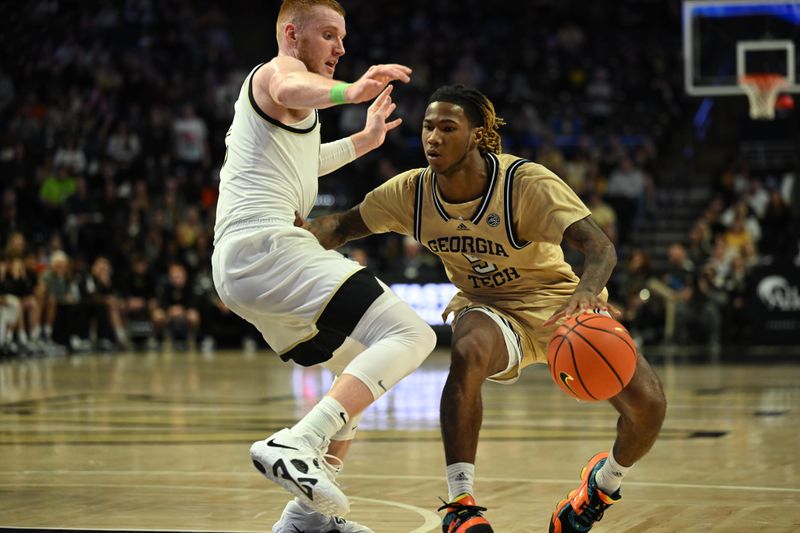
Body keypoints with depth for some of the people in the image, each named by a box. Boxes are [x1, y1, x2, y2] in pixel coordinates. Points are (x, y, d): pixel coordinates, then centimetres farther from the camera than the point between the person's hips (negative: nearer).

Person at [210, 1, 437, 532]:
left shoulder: (268, 82, 31)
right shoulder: (282, 68, 1)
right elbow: (292, 92, -28)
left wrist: (362, 141, 53)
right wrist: (349, 91, -47)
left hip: (236, 265, 10)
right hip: (268, 245, -10)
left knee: (361, 368, 22)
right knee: (410, 334, -20)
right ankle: (296, 445, -34)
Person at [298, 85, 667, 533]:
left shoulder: (527, 183, -27)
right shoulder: (412, 192, -13)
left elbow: (599, 246, -36)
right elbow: (344, 225, -1)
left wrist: (586, 292, -58)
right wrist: (305, 231, -25)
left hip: (556, 301, -1)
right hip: (486, 308, 2)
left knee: (647, 404, -17)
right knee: (467, 353, -37)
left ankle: (606, 482, 18)